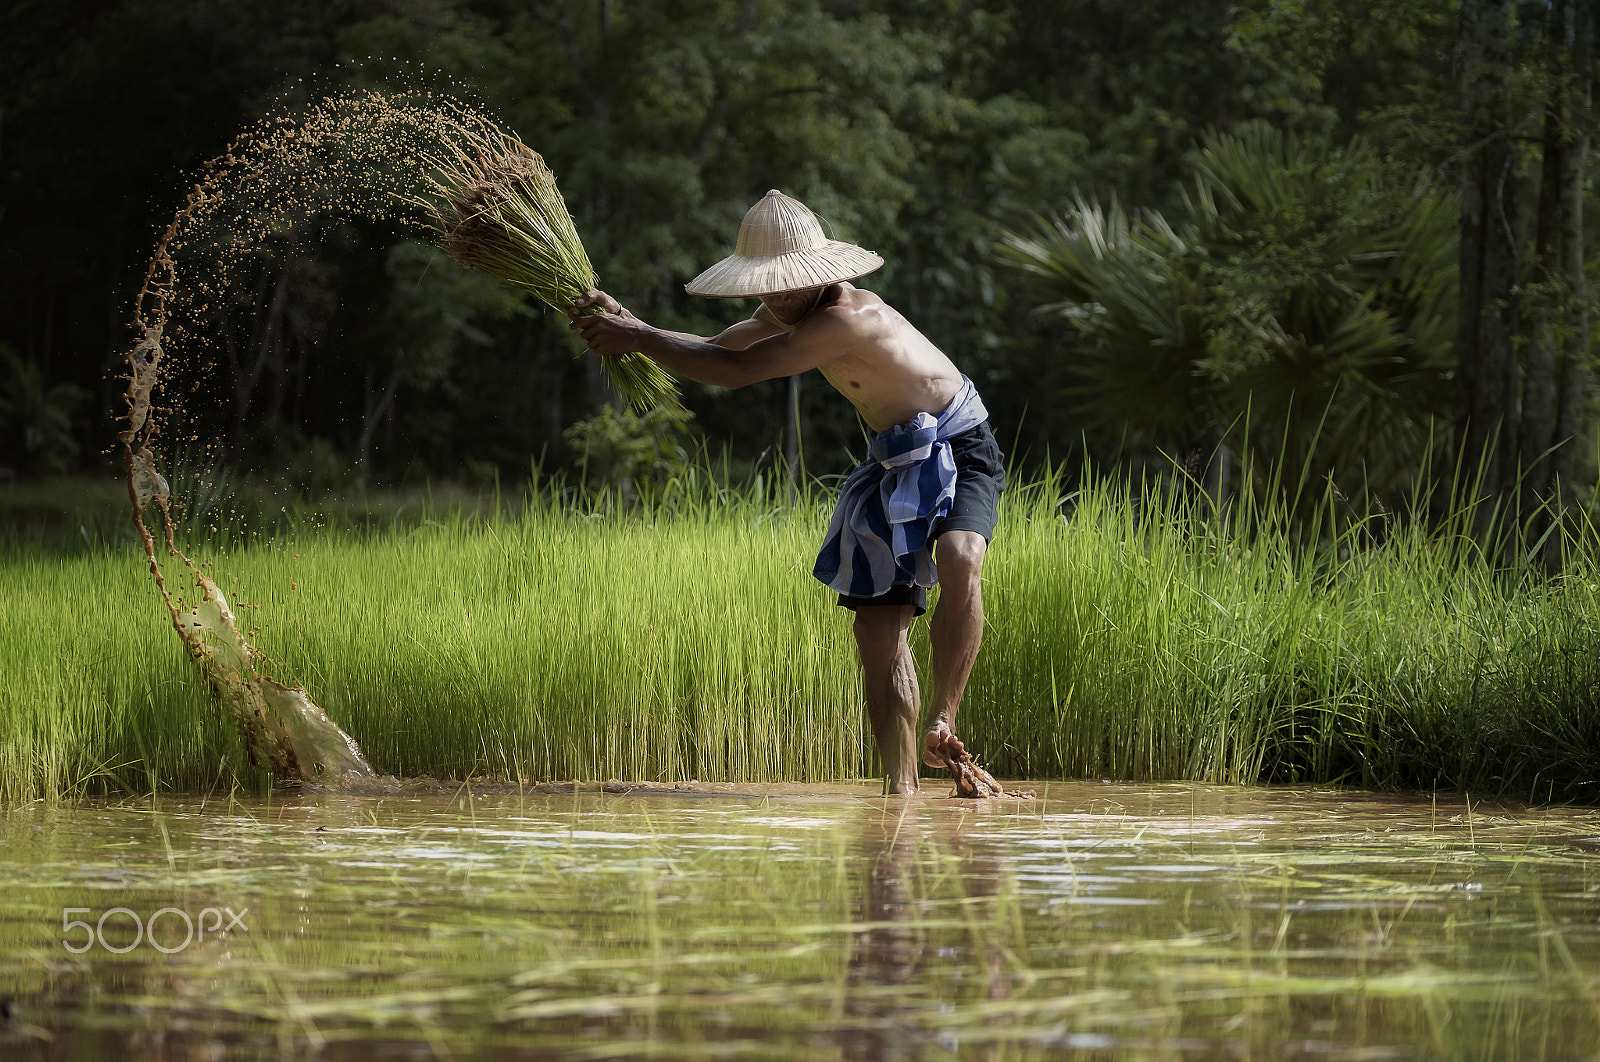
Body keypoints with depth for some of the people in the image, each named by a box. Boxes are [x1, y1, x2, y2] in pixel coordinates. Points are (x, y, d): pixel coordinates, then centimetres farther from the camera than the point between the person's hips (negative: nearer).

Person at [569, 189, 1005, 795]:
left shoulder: (848, 318, -31)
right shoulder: (791, 310, -2)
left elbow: (736, 371, -28)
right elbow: (719, 353, 13)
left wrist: (637, 338, -20)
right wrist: (630, 327, -1)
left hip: (958, 449, -8)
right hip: (896, 462, 8)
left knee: (959, 561, -37)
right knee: (877, 626, -2)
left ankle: (944, 723, -28)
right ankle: (902, 788, 1)